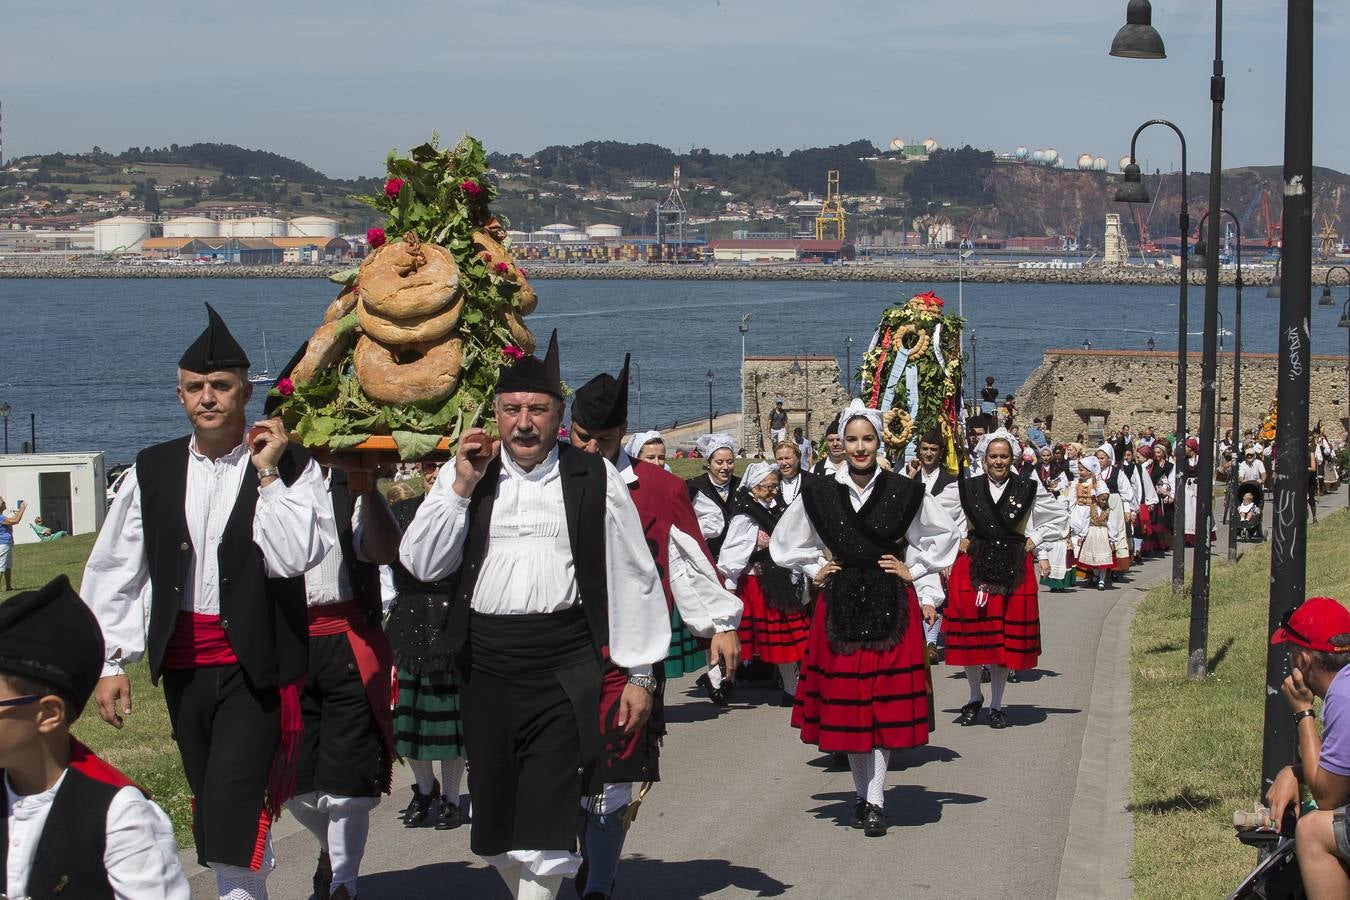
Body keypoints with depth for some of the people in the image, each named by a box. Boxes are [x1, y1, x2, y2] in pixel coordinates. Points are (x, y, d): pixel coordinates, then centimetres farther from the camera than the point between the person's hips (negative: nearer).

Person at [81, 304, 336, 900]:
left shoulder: (290, 468, -4)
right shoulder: (152, 471, 6)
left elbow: (295, 557, -18)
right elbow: (114, 574, 9)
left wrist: (267, 473, -16)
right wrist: (110, 662, 4)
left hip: (255, 664, -4)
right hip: (183, 662, 5)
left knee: (232, 820, -13)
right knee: (208, 804, 12)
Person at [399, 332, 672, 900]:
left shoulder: (594, 480, 1)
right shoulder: (468, 473, 8)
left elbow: (633, 580, 3)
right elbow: (421, 565, 2)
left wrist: (639, 674, 1)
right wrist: (462, 487, -6)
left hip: (564, 670, -3)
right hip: (485, 666, 3)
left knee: (544, 831, -10)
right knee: (495, 831, 10)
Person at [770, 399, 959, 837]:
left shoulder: (905, 492, -2)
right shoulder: (820, 493, 2)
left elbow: (944, 534, 13)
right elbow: (786, 540, 18)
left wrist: (915, 570, 6)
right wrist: (815, 570, 9)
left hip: (891, 605, -1)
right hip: (839, 604, 2)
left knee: (885, 703, -5)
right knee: (845, 701, 3)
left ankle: (875, 800, -2)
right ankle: (863, 793, 15)